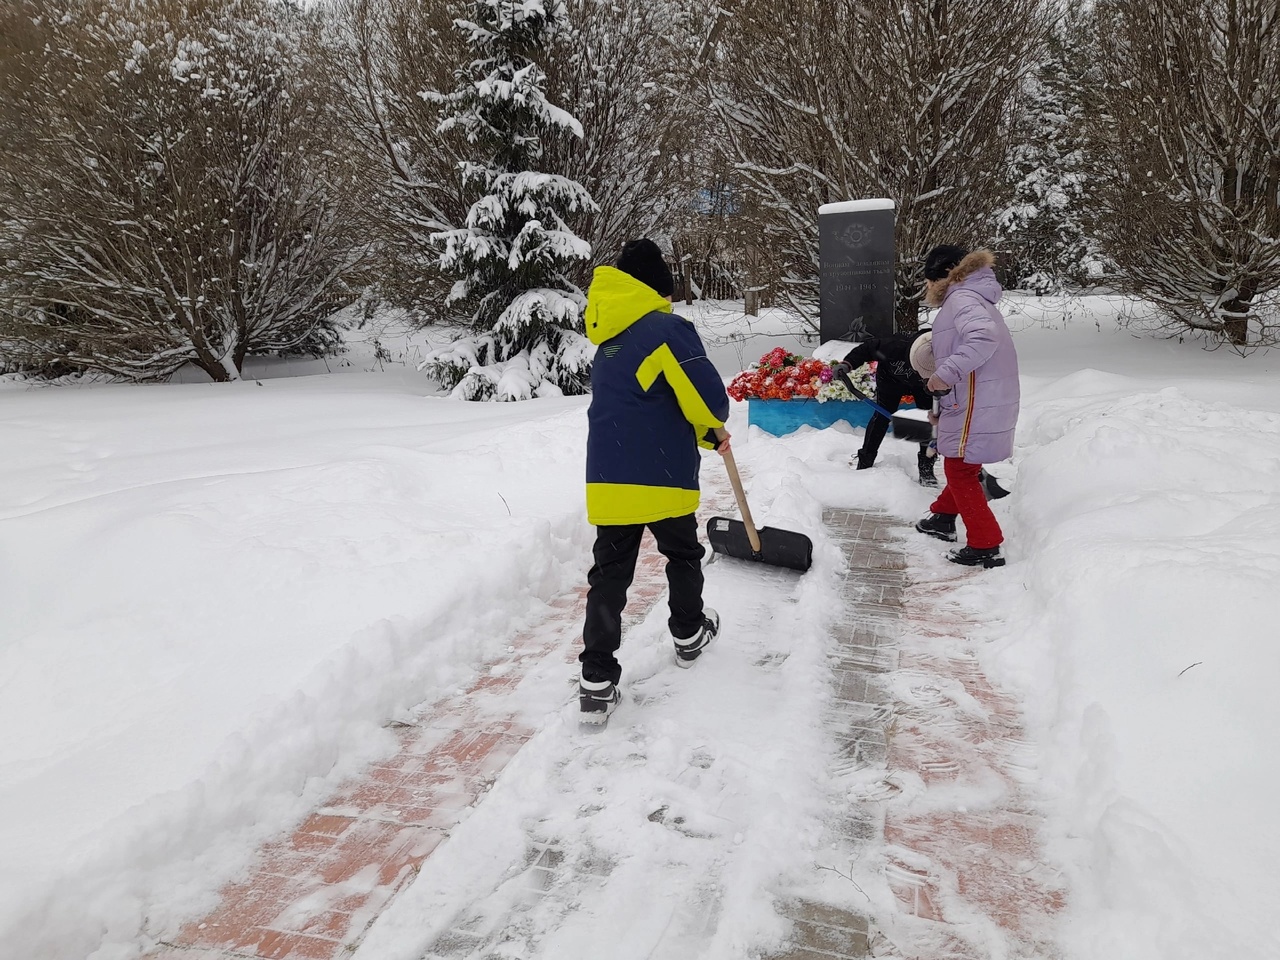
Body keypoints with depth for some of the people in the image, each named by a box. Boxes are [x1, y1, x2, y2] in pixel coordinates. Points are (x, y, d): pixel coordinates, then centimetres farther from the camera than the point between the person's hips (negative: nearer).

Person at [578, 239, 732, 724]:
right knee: (683, 555, 20)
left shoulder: (607, 337, 14)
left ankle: (597, 682, 3)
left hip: (608, 478, 5)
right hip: (662, 476, -5)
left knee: (609, 574, 6)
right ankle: (688, 634, 40)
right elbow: (709, 398, -16)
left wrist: (705, 434, 24)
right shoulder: (668, 329, -11)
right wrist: (711, 427, 9)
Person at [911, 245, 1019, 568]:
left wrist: (948, 372, -35)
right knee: (961, 465, 24)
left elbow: (984, 337, -31)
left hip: (976, 405, -10)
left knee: (960, 470, -3)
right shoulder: (972, 299, 19)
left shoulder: (962, 299, -14)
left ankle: (986, 547, 1)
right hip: (984, 401, 10)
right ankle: (943, 518, 42)